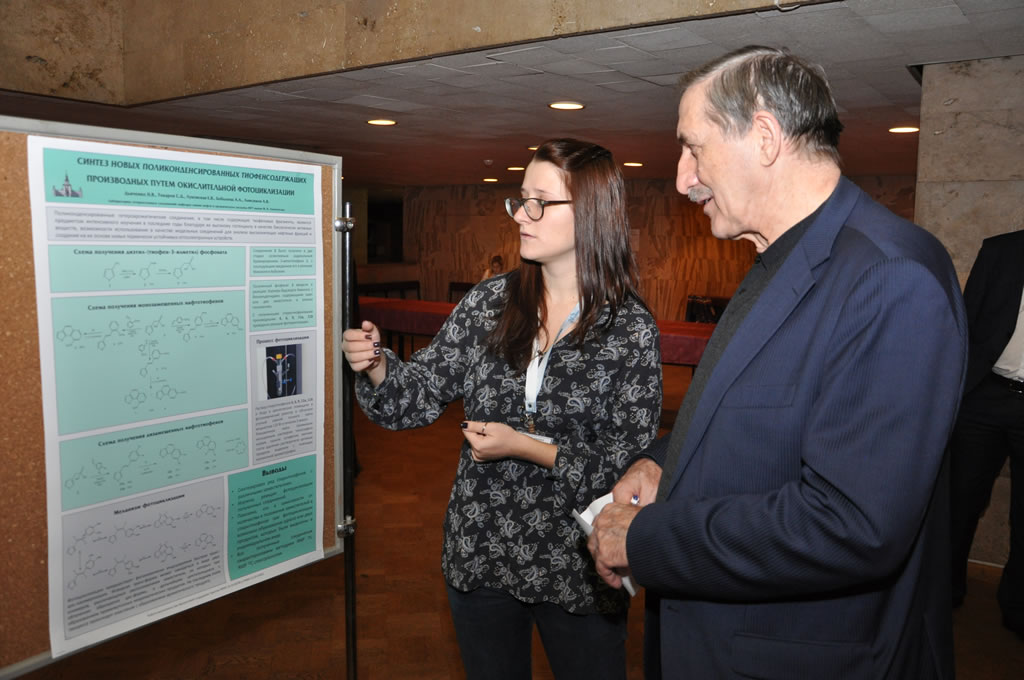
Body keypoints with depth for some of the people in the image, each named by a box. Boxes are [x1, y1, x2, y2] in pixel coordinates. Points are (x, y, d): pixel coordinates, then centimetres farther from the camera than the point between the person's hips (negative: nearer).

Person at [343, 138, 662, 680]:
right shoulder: (488, 302, -2)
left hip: (575, 568, -3)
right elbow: (421, 393, 0)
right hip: (479, 553, 3)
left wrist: (526, 448, -20)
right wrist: (377, 365, -19)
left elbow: (628, 466, -14)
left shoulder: (631, 329, -12)